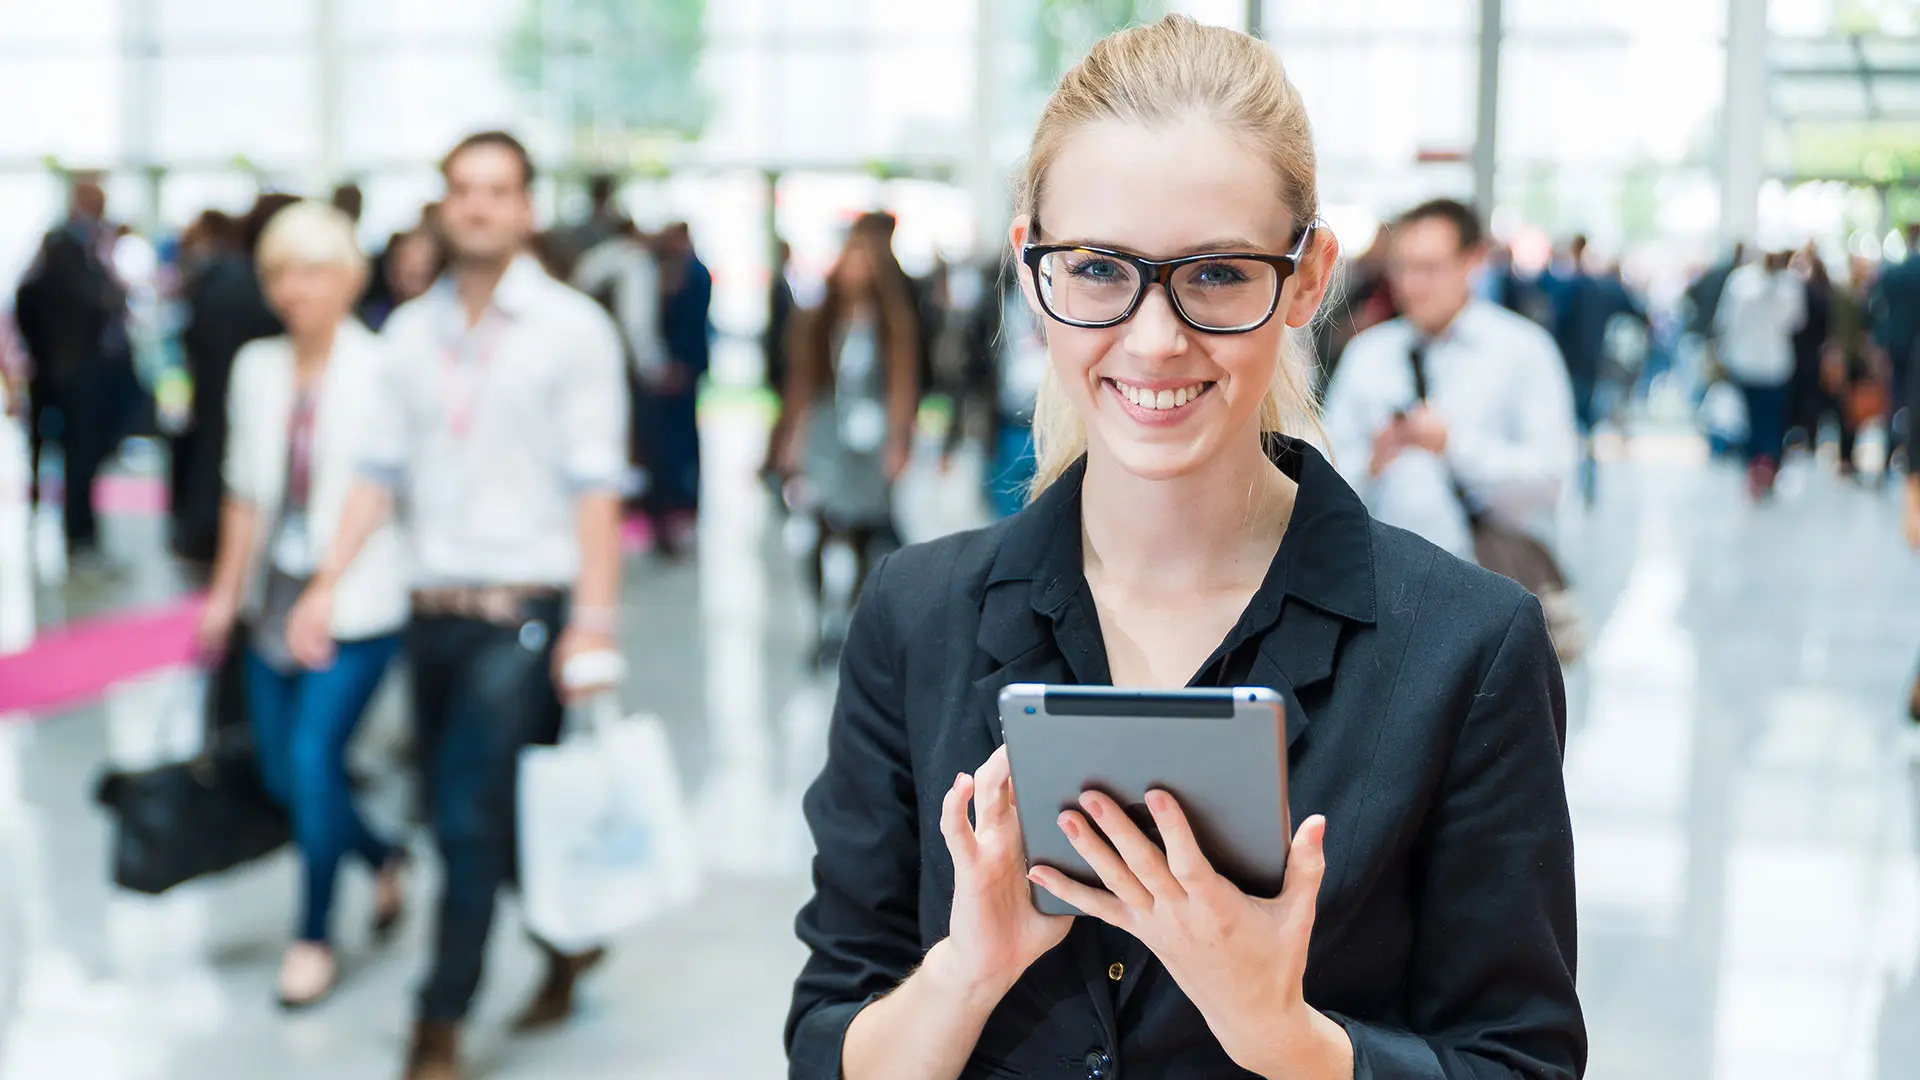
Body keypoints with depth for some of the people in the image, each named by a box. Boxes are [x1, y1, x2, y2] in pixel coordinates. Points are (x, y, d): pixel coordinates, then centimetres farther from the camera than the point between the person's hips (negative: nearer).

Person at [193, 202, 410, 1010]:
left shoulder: (382, 372, -9)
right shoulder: (256, 368, 8)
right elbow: (244, 489, 16)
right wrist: (226, 589, 17)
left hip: (358, 603, -6)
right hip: (275, 600, 6)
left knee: (314, 757, -10)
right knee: (281, 773, 8)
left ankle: (313, 937, 9)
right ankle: (384, 859, 35)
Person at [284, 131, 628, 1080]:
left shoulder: (572, 327, -2)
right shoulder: (411, 331, 12)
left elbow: (595, 484, -7)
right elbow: (380, 469, 11)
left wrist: (593, 618, -14)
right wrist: (328, 583, 1)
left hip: (524, 613, -5)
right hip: (434, 610, 5)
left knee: (472, 821, -8)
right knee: (459, 816, 11)